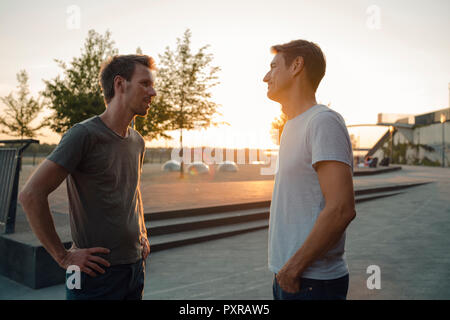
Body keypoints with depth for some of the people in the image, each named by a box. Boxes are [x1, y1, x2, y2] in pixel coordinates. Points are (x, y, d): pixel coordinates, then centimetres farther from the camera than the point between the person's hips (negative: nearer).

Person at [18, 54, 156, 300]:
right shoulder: (84, 135, -15)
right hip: (96, 272, -7)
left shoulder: (137, 141, 8)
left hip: (136, 266, 7)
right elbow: (30, 195, -18)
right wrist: (63, 257, -14)